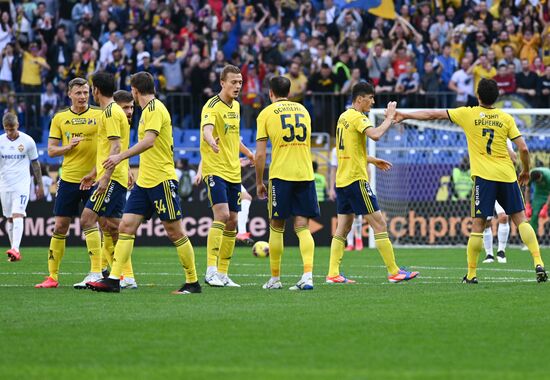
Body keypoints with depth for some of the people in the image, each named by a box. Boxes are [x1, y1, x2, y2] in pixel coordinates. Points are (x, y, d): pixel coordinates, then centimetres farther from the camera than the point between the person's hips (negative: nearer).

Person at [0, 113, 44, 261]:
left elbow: (35, 163, 7)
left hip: (22, 184, -3)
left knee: (17, 215, -18)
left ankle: (15, 249, -30)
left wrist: (39, 184, 9)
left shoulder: (28, 141, -3)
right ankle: (14, 250, 17)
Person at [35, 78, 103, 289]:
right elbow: (51, 150, 5)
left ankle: (95, 273, 7)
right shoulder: (60, 118, 5)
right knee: (60, 226, 1)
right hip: (68, 179, 1)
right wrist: (68, 146, -14)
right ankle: (52, 276, 6)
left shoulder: (100, 115, 1)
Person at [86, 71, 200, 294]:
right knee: (126, 226, 0)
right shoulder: (148, 110, 17)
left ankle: (193, 282, 5)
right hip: (144, 181, 9)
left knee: (174, 232, -3)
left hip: (161, 180, -9)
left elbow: (149, 141, -26)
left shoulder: (155, 109, -12)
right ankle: (113, 280, -4)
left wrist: (121, 157, -29)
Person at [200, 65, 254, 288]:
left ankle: (223, 274, 13)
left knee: (232, 222, 7)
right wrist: (212, 142, -53)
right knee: (221, 214, -21)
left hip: (233, 172, 8)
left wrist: (248, 153, 39)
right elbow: (207, 129, -32)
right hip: (215, 169, -8)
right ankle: (211, 270, -22)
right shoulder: (212, 106, -12)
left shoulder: (235, 106, 13)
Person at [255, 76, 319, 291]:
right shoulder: (303, 110, 15)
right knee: (303, 227, 2)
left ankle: (275, 278, 12)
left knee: (276, 227, 8)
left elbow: (260, 154, -2)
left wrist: (259, 182, 6)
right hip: (306, 174, 3)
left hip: (280, 175, -3)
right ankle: (308, 275, -16)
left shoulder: (266, 113, 2)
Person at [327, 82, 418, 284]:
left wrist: (372, 160, 27)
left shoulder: (344, 117, 16)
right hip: (356, 179, -9)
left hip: (342, 180, 9)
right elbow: (375, 134, -31)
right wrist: (389, 118, -17)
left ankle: (333, 273, 2)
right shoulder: (357, 118, -12)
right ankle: (394, 272, -3)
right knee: (379, 224, -4)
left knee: (343, 228, 8)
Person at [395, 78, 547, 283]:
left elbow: (432, 114, 9)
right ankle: (538, 263, -6)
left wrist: (404, 115, 20)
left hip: (484, 176, -2)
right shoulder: (506, 118, 6)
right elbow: (523, 148, 2)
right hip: (507, 175, 2)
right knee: (521, 219, 6)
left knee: (478, 224, 1)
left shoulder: (468, 114, 4)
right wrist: (525, 171, 19)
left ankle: (471, 274, 2)